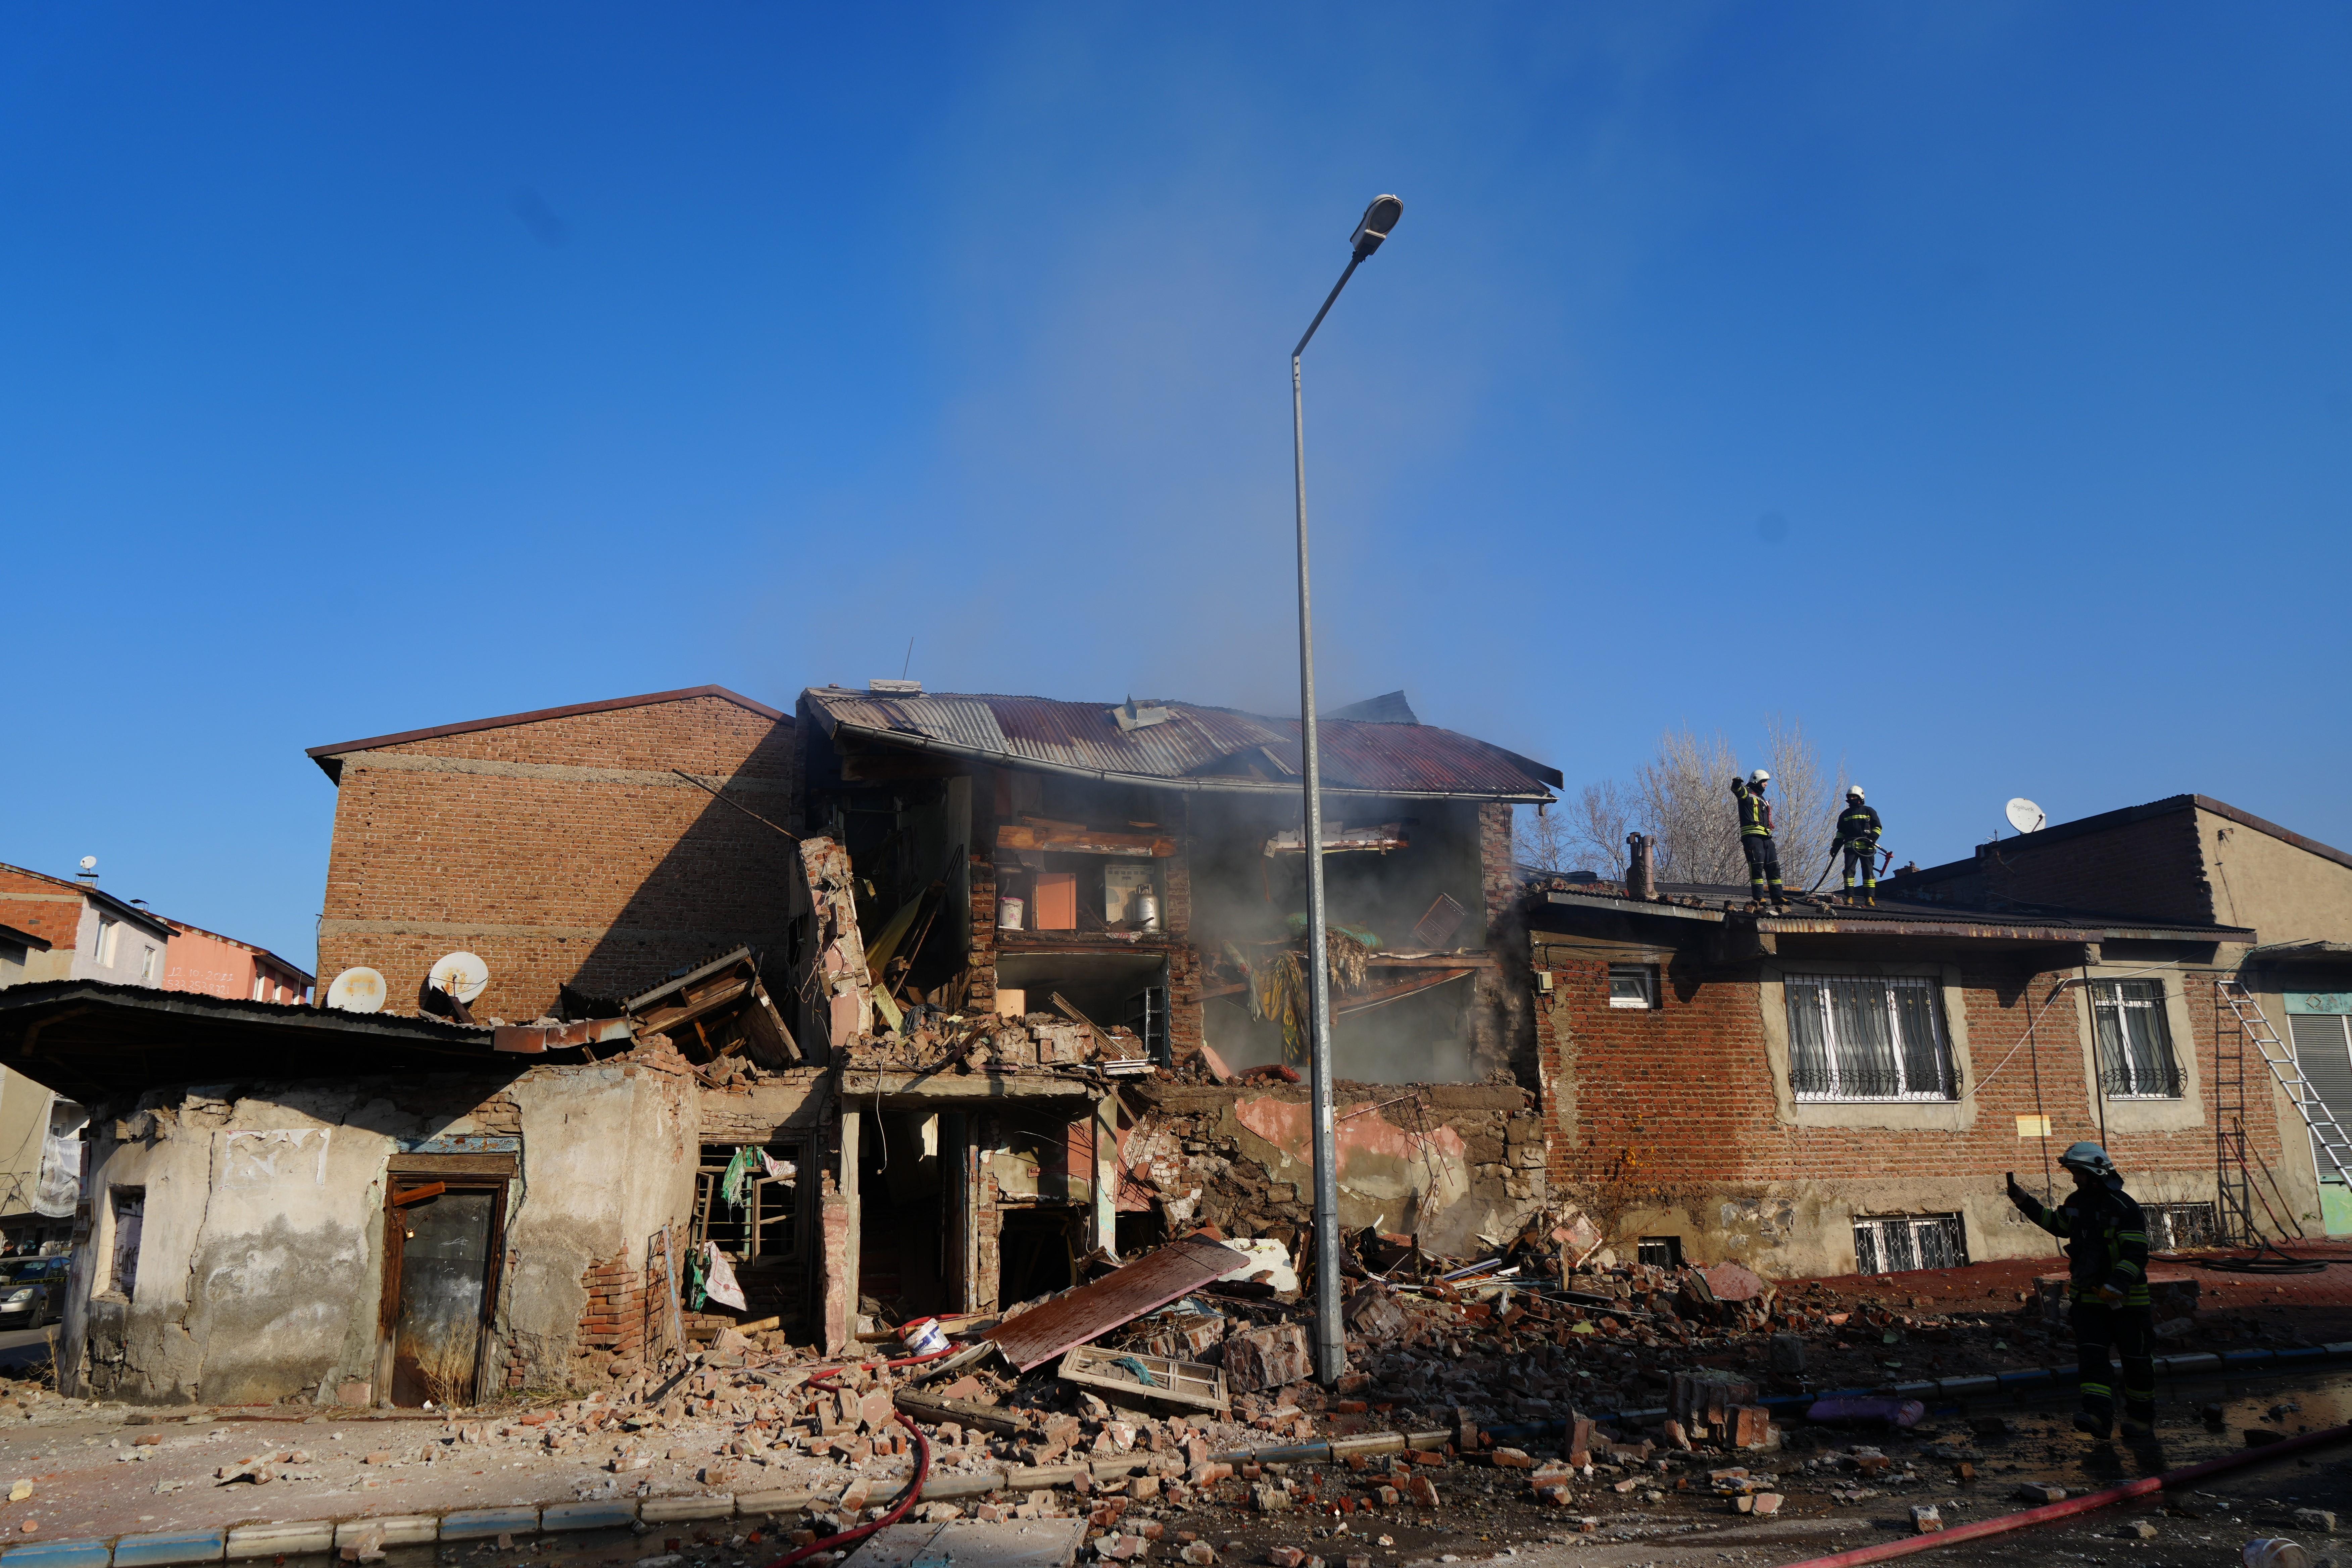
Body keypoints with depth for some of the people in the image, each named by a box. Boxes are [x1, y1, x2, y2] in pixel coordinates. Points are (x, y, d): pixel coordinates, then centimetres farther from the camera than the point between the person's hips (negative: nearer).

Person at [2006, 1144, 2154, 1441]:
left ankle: (2141, 1417, 22)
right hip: (2089, 1295, 6)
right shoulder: (2076, 1202, 6)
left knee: (2136, 1358, 7)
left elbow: (2136, 1254, -22)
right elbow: (2058, 1225, 26)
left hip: (2126, 1297, -6)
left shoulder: (2124, 1207, -18)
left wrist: (2116, 1285, -32)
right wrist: (2024, 1202, 20)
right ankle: (2098, 1414, -12)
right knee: (2091, 1355, -6)